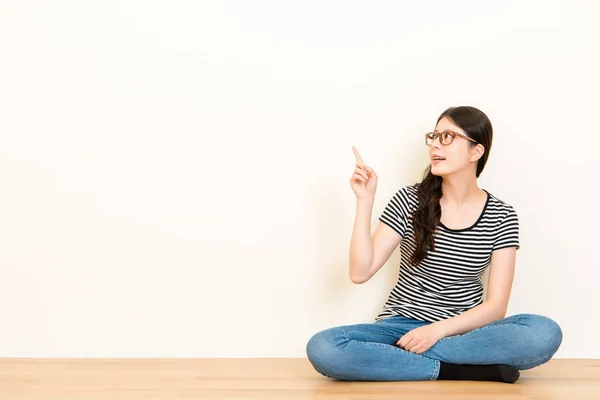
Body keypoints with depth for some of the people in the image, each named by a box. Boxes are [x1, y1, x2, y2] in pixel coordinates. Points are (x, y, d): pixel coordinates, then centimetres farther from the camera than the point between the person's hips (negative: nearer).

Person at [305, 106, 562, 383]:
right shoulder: (410, 200, -1)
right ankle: (464, 370, -26)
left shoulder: (501, 217, -1)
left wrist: (439, 329, -22)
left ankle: (399, 357, -27)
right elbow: (360, 273, -6)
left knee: (546, 333, -31)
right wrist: (365, 201, -13)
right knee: (322, 348, -30)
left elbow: (496, 305, -7)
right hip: (403, 325, 0)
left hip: (463, 331, 0)